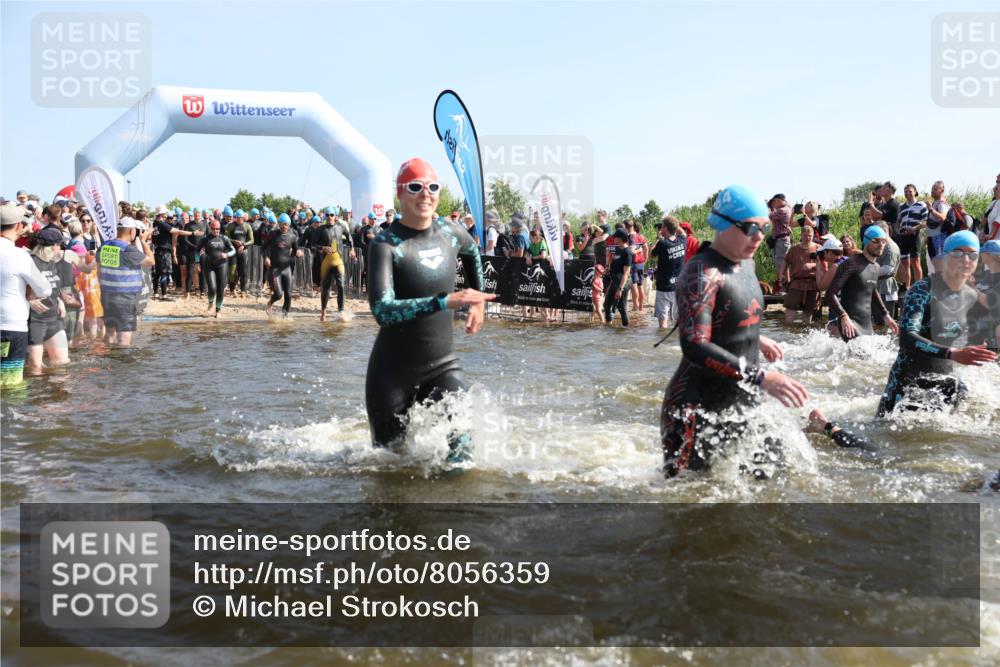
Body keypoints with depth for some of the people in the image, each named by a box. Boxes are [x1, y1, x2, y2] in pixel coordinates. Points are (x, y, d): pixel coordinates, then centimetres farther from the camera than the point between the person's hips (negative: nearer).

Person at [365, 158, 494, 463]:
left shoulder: (452, 233, 1)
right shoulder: (385, 245, -16)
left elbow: (472, 251, 27)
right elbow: (382, 310, -30)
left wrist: (478, 302, 25)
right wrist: (445, 301, -37)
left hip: (443, 366, 3)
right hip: (393, 372, -3)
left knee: (461, 452, -10)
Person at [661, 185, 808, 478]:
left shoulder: (746, 265, 9)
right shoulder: (702, 273, -19)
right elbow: (694, 346, -31)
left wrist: (756, 340, 38)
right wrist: (761, 377, -36)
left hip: (743, 403, 8)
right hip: (698, 410, -8)